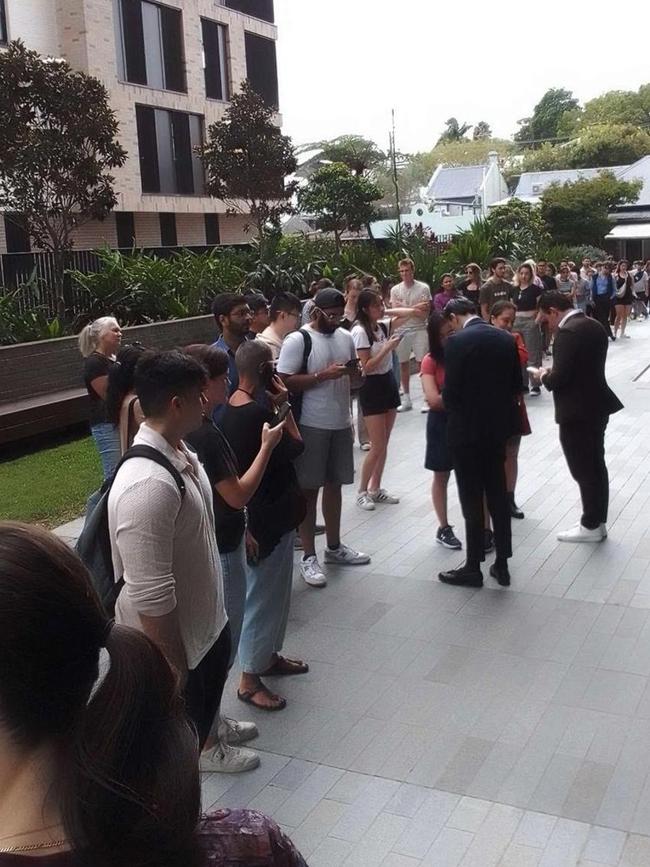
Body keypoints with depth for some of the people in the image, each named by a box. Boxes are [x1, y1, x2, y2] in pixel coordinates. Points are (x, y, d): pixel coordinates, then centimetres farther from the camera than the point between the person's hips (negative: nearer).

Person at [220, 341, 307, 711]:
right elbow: (295, 447, -21)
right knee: (265, 595, 2)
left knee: (276, 591, 24)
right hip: (268, 517, -11)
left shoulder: (235, 407, 5)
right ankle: (250, 679, 15)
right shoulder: (257, 413, -26)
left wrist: (276, 406, 0)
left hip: (267, 513, 11)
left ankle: (269, 656, 40)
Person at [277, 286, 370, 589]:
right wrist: (323, 375, -23)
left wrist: (353, 371, -5)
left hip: (341, 423, 6)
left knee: (334, 485, 16)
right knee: (309, 489, 1)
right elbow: (284, 382, -17)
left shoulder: (346, 337, 9)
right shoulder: (297, 340, -12)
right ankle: (308, 557, 10)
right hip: (311, 426, -6)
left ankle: (334, 547, 30)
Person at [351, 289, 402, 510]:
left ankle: (375, 489, 21)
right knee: (378, 446, -5)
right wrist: (388, 347, -21)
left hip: (388, 382, 8)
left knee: (384, 444, 11)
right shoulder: (360, 331, -16)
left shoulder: (382, 326, 4)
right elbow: (367, 367, -19)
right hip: (372, 387, -7)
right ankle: (362, 492, 9)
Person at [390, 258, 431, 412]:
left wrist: (404, 307, -13)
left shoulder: (423, 288, -3)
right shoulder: (395, 290, 4)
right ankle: (406, 400, 17)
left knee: (421, 363, -4)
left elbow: (424, 313, -9)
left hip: (419, 329, -3)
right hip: (402, 330, 3)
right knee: (403, 364, 8)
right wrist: (414, 309, -13)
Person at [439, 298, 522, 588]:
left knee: (472, 500, 4)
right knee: (498, 496, 14)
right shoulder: (506, 338, 3)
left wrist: (453, 409, 5)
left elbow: (450, 392, -15)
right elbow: (517, 385, 7)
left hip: (467, 430, -6)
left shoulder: (458, 342, -15)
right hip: (498, 427, 6)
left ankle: (473, 568, 14)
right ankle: (502, 564, 21)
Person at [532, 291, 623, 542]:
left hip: (577, 412, -9)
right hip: (596, 405, 9)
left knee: (583, 471, 3)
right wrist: (552, 374, 11)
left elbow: (559, 378, -24)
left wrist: (544, 376, -3)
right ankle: (598, 522, 28)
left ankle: (591, 527, 15)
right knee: (596, 466, 17)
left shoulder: (567, 332, -21)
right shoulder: (594, 325, 8)